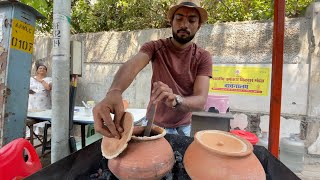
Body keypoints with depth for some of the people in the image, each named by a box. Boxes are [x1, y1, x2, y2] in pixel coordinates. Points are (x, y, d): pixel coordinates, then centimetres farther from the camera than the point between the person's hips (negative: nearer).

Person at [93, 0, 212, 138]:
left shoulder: (203, 57, -13)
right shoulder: (154, 47, -12)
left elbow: (201, 101, -25)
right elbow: (132, 65, -32)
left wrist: (175, 100, -46)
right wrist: (114, 92, -53)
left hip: (182, 127, 0)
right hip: (153, 123, 1)